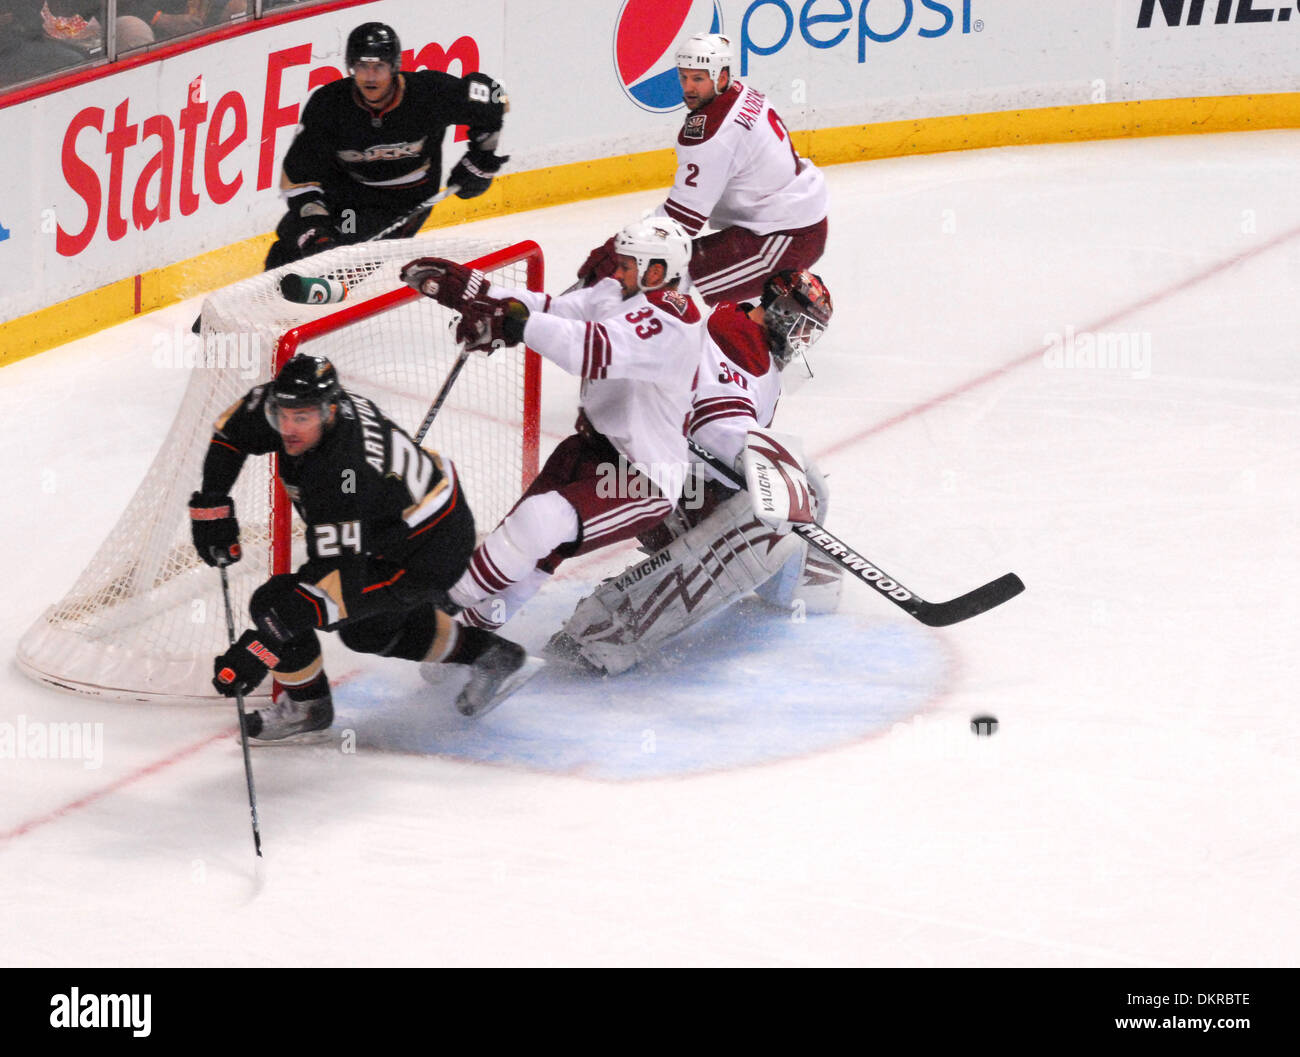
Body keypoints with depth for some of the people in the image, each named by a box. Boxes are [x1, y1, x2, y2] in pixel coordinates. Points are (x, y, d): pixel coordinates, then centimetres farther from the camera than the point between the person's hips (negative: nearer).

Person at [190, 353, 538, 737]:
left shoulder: (338, 476, -36)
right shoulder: (287, 403, -12)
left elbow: (336, 577, -39)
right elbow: (232, 428, 9)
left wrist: (262, 648, -41)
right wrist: (211, 504, 1)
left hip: (423, 558, -10)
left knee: (275, 604, -12)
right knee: (367, 629, 32)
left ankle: (306, 705, 12)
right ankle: (490, 655, 40)